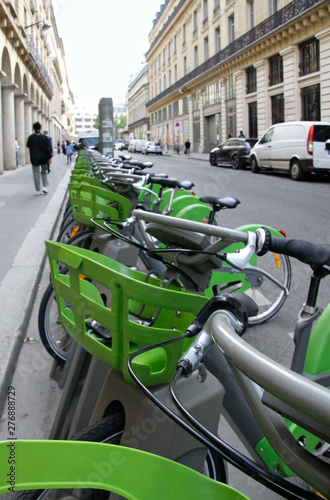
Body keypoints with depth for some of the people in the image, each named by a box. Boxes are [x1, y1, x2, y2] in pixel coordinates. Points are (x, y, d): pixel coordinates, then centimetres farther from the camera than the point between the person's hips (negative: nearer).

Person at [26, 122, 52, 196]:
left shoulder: (31, 137, -6)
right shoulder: (44, 137, -5)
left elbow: (28, 146, 7)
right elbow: (48, 148, -5)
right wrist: (49, 157, 0)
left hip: (35, 159, -1)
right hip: (44, 158, 1)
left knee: (36, 174, 5)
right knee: (44, 172, 17)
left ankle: (38, 190, 5)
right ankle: (44, 187, 3)